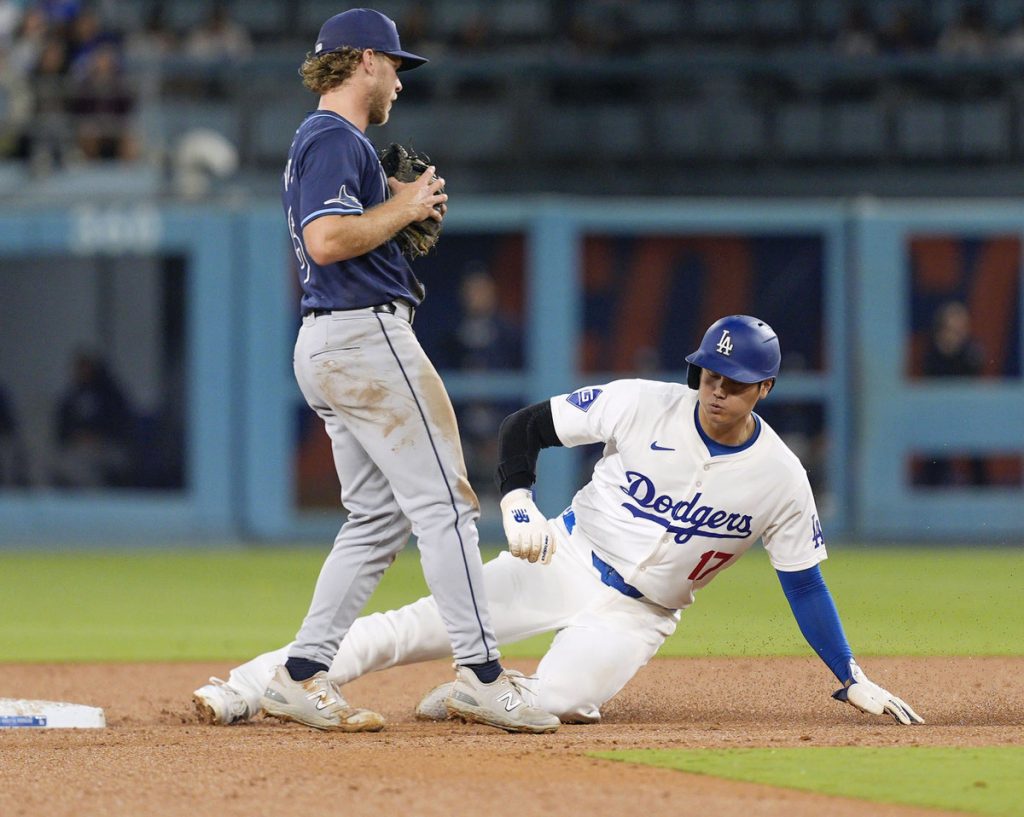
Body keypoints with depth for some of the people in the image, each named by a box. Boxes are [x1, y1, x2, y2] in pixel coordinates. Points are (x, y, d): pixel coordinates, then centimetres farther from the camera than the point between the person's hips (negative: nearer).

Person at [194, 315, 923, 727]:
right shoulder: (644, 406, -10)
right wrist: (517, 502, -20)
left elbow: (805, 585, 0)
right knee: (416, 628, -16)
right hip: (568, 557, 0)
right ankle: (249, 689, -16)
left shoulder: (781, 480, -8)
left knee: (558, 700, -29)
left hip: (638, 615, 0)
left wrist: (855, 682, -3)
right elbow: (525, 428, -4)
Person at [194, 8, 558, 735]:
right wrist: (403, 208, -12)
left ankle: (301, 677, 7)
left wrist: (404, 209, 13)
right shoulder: (337, 139, -11)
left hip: (327, 345, 11)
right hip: (369, 338, -11)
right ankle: (481, 675, -12)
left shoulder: (319, 141, 21)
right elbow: (327, 240, -24)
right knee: (443, 503, -10)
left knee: (378, 518, 11)